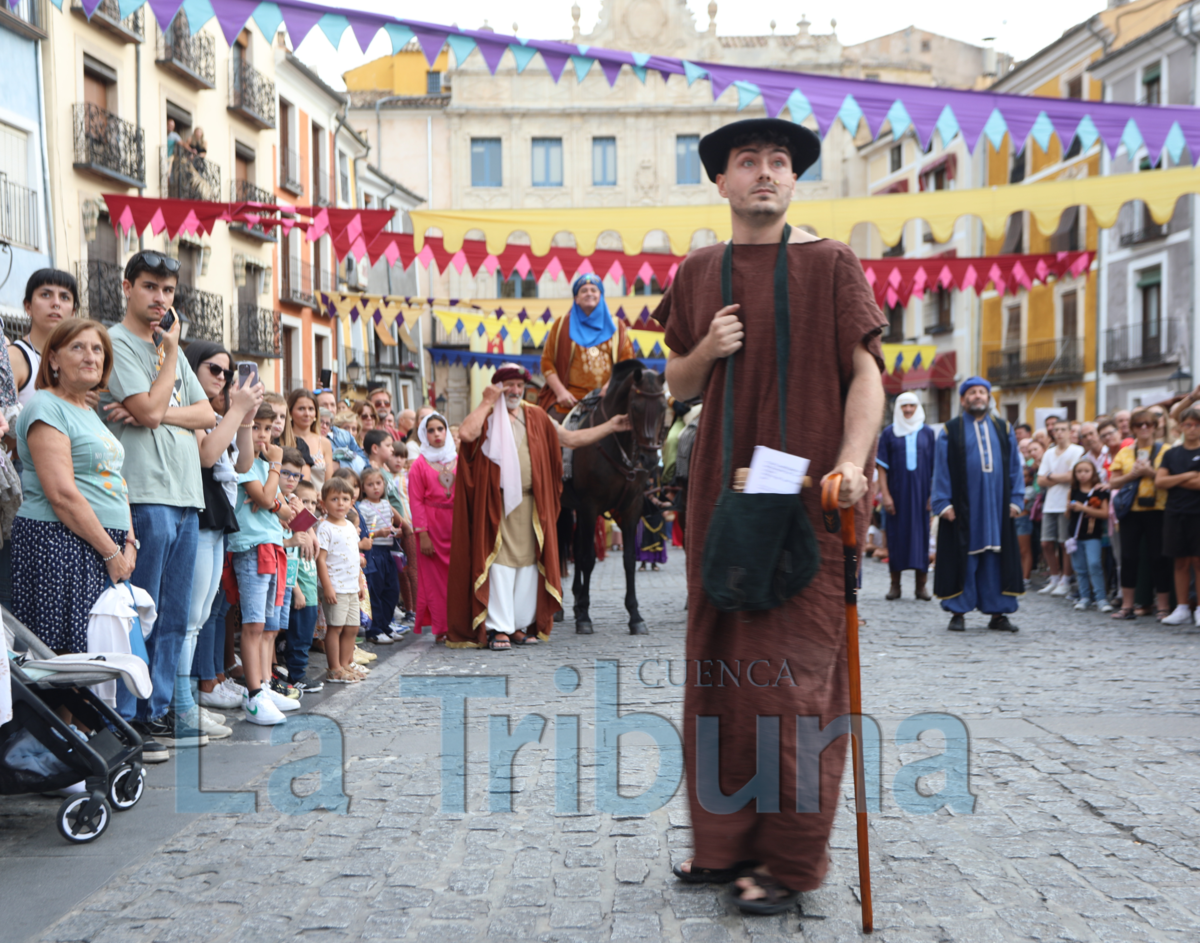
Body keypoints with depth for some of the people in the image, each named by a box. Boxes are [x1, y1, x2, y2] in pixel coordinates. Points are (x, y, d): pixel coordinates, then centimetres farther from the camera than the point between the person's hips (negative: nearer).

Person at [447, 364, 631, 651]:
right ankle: (498, 627, -4)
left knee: (528, 562, 5)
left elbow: (571, 438, 20)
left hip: (530, 503, 5)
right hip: (497, 503, -4)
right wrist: (488, 402, -11)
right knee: (499, 562, -7)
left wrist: (611, 426, 17)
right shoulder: (487, 416, 1)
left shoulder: (536, 417, 15)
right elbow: (467, 433, -21)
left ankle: (521, 623, 14)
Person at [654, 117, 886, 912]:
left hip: (808, 494, -4)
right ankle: (728, 838, 21)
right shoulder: (700, 273, 12)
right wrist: (706, 349, -5)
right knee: (720, 663, 8)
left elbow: (866, 371, -4)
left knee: (790, 672, -5)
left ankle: (792, 858, 6)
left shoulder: (830, 264, 1)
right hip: (722, 489, 4)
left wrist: (851, 462, -20)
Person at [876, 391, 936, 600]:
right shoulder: (889, 433, 4)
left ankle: (921, 585, 7)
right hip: (897, 492, -1)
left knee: (921, 535, 1)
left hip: (921, 493, 1)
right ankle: (895, 584, 8)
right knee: (896, 535, 1)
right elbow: (882, 466, 1)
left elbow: (935, 466, 6)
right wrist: (885, 494, -8)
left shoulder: (927, 433, 7)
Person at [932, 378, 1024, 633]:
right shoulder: (951, 431, 4)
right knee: (962, 557, -1)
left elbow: (1015, 466, 11)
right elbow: (941, 469, 0)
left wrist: (1016, 499, 2)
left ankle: (998, 613, 9)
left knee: (996, 557, 3)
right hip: (962, 507, -2)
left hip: (997, 506, 3)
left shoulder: (1004, 430, 12)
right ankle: (958, 612, 6)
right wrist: (943, 503, -8)